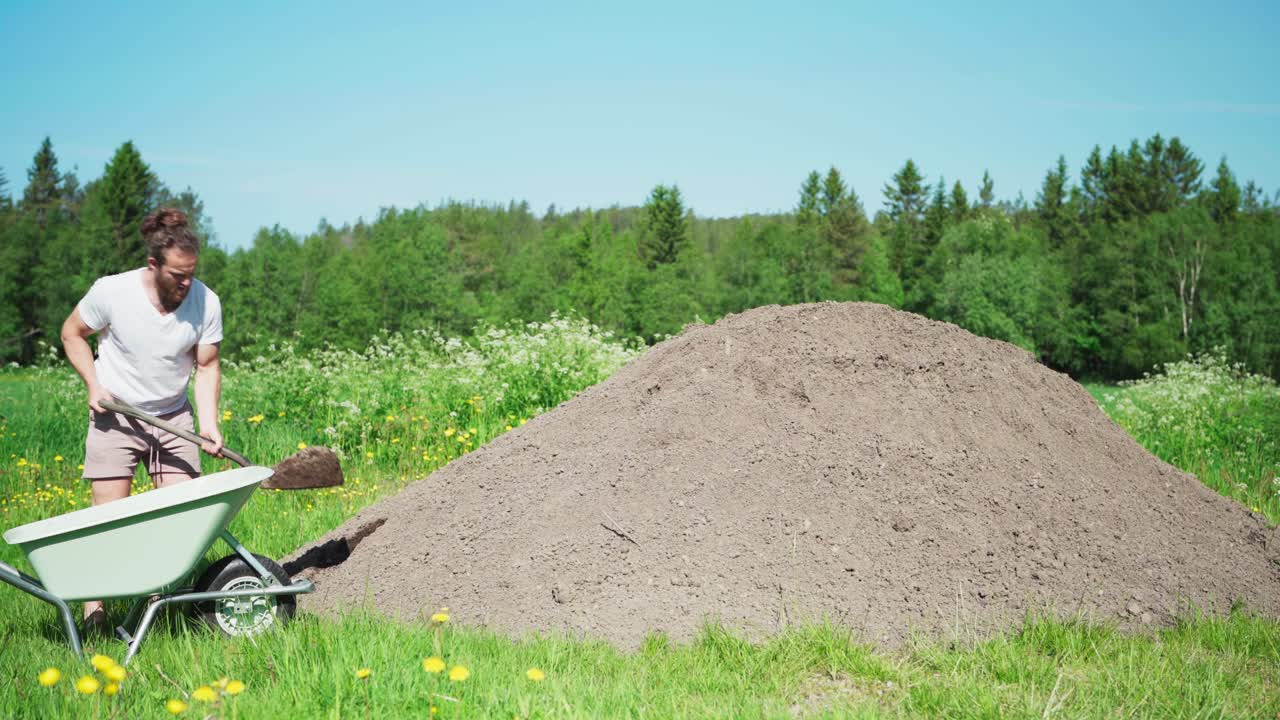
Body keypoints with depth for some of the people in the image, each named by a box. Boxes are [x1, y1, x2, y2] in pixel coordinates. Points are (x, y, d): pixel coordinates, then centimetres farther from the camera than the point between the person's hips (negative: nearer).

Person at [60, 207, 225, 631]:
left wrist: (209, 422, -13)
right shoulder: (111, 292, -19)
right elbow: (72, 333, 0)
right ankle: (94, 604, 2)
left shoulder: (206, 302, -14)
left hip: (173, 416, 2)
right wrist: (93, 385, -11)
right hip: (115, 415, -2)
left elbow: (206, 366, -2)